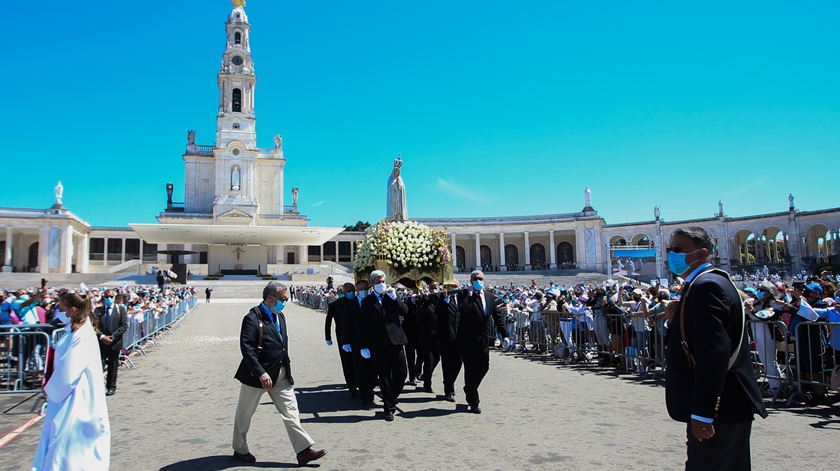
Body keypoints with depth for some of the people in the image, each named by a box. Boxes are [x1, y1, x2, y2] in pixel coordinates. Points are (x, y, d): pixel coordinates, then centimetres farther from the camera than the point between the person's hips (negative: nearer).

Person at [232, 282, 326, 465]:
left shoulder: (280, 316, 10)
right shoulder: (253, 317, -16)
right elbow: (246, 347, -22)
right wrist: (261, 373, -25)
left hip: (280, 374, 7)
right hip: (256, 375, -7)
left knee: (290, 410, 2)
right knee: (245, 413, 11)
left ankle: (303, 450, 2)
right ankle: (240, 450, 29)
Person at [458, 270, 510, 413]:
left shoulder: (490, 297, 9)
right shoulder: (466, 297, -9)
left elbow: (497, 316, 13)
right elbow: (464, 313, -26)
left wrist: (504, 335, 9)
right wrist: (469, 296, -27)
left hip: (484, 340, 5)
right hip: (468, 341, -5)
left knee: (483, 368, 9)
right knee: (470, 370, 3)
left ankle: (469, 390, 34)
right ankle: (473, 403, 13)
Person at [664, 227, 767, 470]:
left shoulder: (705, 286, -18)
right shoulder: (715, 280, 15)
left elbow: (714, 353, -26)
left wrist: (702, 413, -26)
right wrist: (679, 316, 6)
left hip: (718, 407, -11)